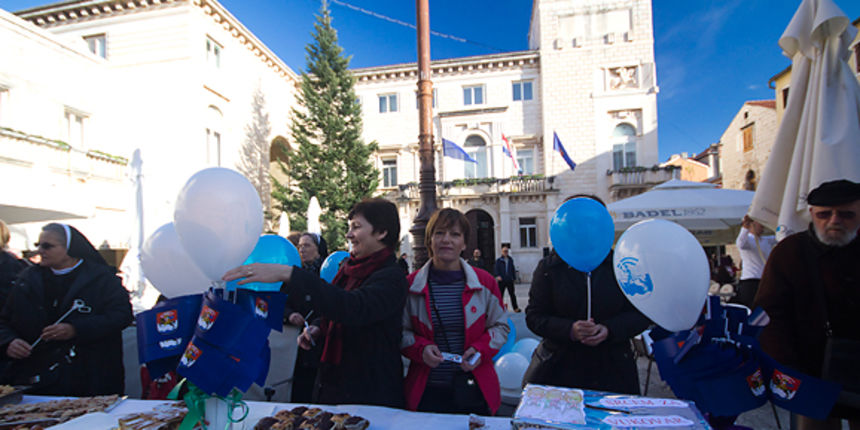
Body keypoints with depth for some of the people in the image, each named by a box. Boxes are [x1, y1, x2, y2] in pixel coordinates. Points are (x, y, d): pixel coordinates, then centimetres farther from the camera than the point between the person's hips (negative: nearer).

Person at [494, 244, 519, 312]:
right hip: (501, 280, -2)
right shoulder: (499, 260, 2)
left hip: (510, 280, 2)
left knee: (512, 294, 4)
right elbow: (496, 269, -4)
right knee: (500, 294, 4)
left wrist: (514, 278, 11)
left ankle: (515, 308, 12)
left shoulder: (510, 259, 10)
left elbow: (513, 269, 15)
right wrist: (498, 276, -21)